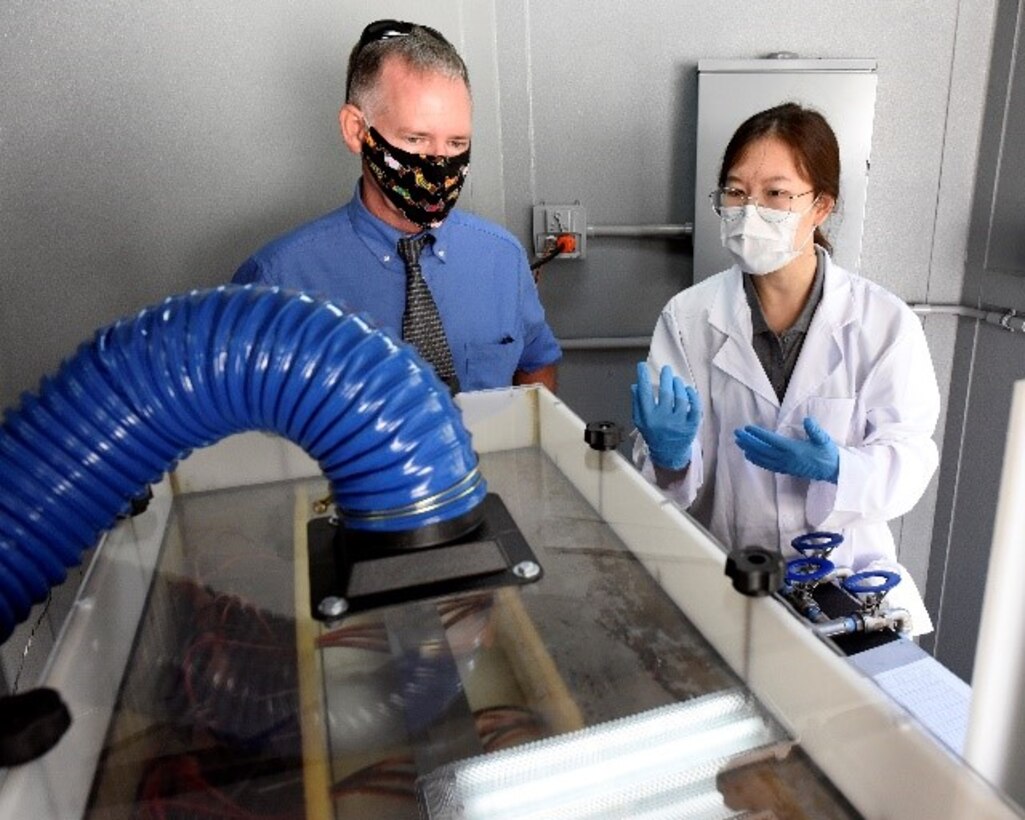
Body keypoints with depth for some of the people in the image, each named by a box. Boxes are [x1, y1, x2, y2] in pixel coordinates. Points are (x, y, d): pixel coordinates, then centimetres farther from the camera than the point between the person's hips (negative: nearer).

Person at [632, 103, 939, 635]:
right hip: (722, 570, -1)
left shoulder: (885, 321, -4)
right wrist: (670, 456, -27)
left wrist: (835, 468, -23)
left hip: (848, 568, 2)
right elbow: (673, 482, -4)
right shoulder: (688, 317, -5)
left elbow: (908, 460, -3)